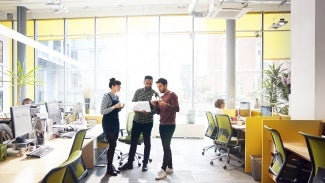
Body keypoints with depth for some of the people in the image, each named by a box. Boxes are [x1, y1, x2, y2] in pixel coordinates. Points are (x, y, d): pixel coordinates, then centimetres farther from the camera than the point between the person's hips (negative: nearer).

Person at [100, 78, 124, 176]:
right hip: (108, 123, -8)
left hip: (116, 122, 8)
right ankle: (109, 168, 9)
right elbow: (102, 111, -18)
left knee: (113, 144, 12)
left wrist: (120, 107, 0)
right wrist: (114, 106, -24)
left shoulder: (117, 96, 11)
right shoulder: (106, 96, -13)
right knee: (112, 144, -4)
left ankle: (111, 165, 24)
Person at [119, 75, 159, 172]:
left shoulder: (155, 94, -4)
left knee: (147, 143, 9)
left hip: (148, 122, -3)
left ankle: (145, 163, 24)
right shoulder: (138, 91, 5)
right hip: (137, 120, 3)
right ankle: (129, 163, 23)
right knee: (133, 142, 10)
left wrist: (149, 112, -25)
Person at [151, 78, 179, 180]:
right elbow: (158, 111, 15)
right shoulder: (161, 97, 16)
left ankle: (163, 170, -5)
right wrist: (155, 105, -4)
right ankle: (170, 167, 20)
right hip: (162, 125, 8)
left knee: (166, 147, -9)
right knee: (166, 146, 11)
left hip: (170, 125, -8)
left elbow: (177, 108, -16)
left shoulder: (172, 95, -7)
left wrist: (166, 104, -27)